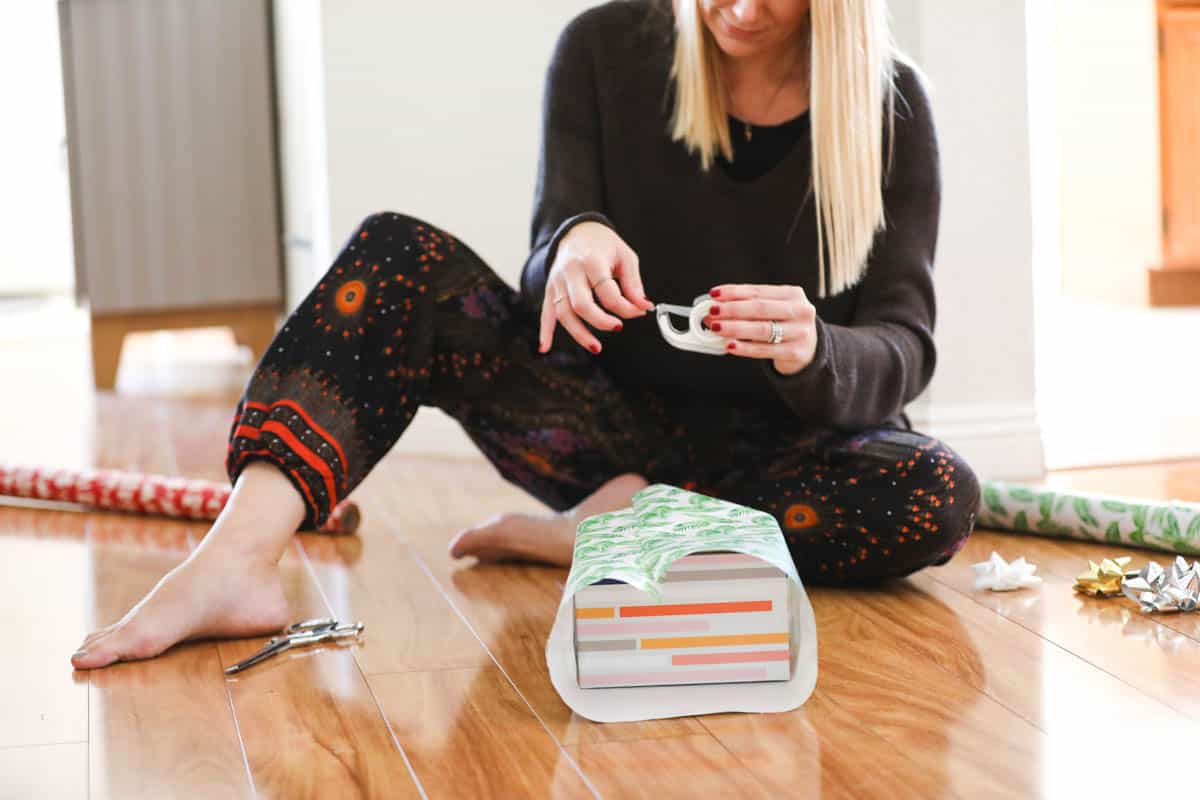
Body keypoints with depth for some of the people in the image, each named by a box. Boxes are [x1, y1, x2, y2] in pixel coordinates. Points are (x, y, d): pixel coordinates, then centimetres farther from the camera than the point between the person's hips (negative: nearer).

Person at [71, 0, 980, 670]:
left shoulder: (890, 103, -10)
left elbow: (902, 350, -14)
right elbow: (555, 281, -9)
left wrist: (811, 352, -39)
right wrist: (574, 246, -34)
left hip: (785, 438, -1)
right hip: (619, 418, 1)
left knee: (935, 497, -34)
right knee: (400, 255, -20)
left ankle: (589, 531, -21)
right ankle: (237, 561, -40)